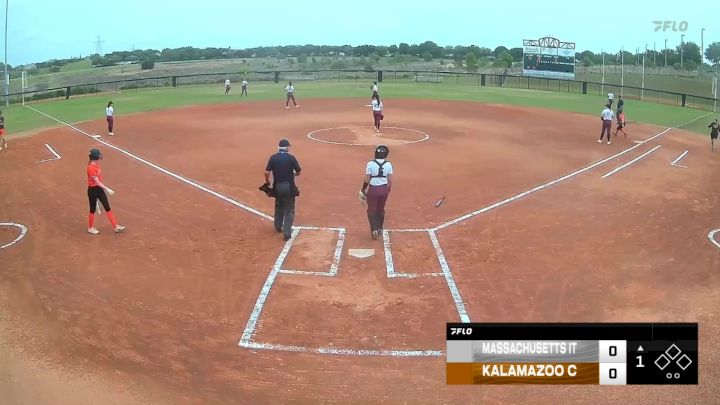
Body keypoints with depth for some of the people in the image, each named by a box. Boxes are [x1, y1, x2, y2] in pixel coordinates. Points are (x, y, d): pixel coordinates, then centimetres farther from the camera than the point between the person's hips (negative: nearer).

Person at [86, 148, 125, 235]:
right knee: (93, 209, 7)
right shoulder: (91, 168, -25)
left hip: (99, 189, 9)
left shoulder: (96, 165, 3)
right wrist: (107, 189, -26)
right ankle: (90, 228, 27)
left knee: (107, 207, 9)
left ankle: (116, 227, 13)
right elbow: (97, 182, -25)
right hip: (93, 190, -9)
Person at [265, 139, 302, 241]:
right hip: (289, 187, -3)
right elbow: (298, 172, -3)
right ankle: (287, 232, -5)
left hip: (277, 186, 3)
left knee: (279, 206, 26)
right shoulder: (291, 158, -9)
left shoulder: (273, 158, -4)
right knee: (289, 210, 5)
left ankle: (278, 227, 38)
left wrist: (267, 182, 9)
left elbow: (267, 172, -9)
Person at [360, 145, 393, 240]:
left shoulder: (370, 164, -13)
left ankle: (374, 229, -8)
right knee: (381, 210, 21)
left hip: (373, 189, -3)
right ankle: (379, 229, 33)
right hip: (384, 189, 3)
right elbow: (390, 180, -1)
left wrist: (363, 190, 4)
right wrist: (389, 190, 16)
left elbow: (366, 180, -10)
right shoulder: (388, 164, -6)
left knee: (372, 211, 9)